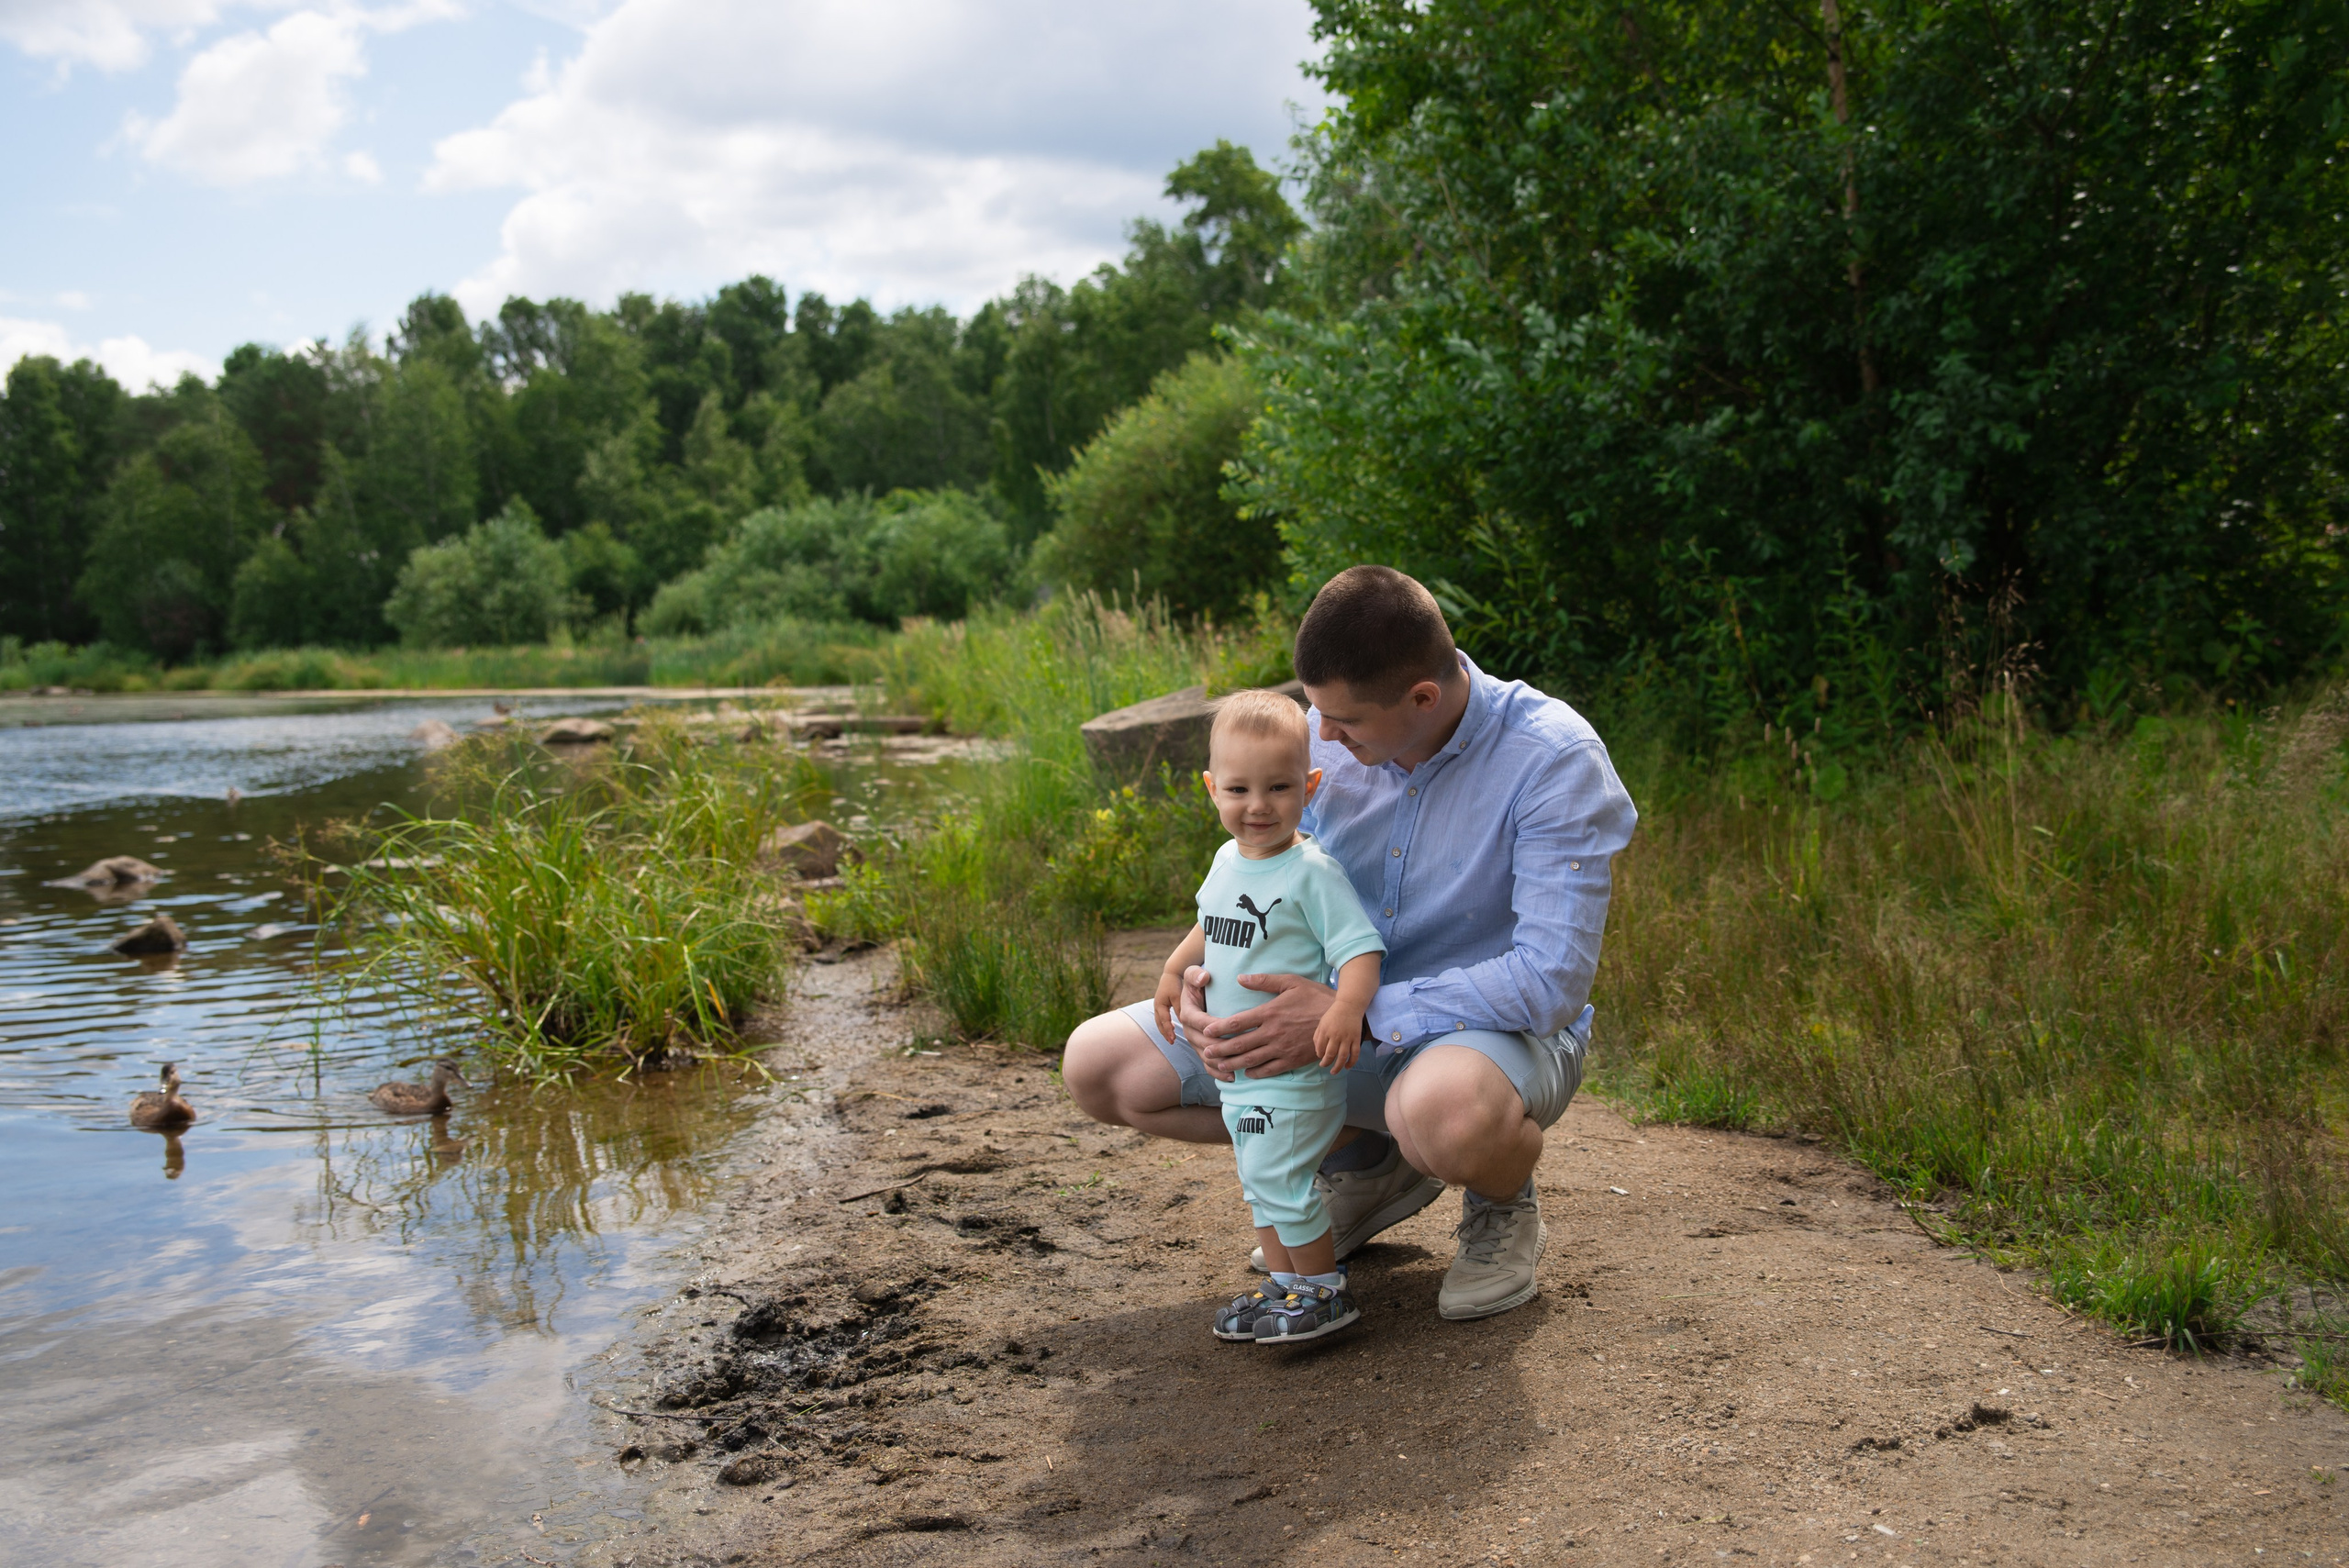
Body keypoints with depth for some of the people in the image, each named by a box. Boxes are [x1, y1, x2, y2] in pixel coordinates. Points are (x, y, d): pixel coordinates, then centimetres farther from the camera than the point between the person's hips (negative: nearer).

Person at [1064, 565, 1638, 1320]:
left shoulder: (1553, 758, -24)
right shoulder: (1328, 738, -8)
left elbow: (1552, 982, -28)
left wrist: (1351, 1017, -32)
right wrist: (1202, 982, -18)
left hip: (1496, 1029, -6)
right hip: (1336, 1010, 6)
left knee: (1442, 1109, -44)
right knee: (1098, 1066, -2)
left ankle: (1505, 1207, -3)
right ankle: (1366, 1162, 10)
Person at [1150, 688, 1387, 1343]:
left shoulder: (1313, 873, -19)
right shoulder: (1228, 861, 7)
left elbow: (1361, 948, -23)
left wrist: (1347, 1008, -40)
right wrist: (1175, 969, 13)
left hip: (1294, 1068, -8)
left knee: (1277, 1177, -9)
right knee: (1259, 1180, 16)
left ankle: (1326, 1290, 7)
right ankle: (1285, 1283, 28)